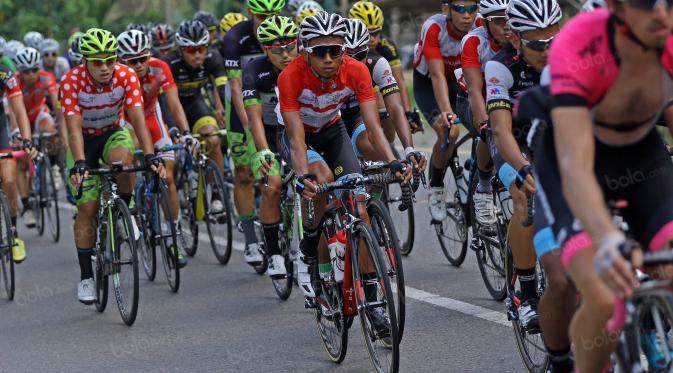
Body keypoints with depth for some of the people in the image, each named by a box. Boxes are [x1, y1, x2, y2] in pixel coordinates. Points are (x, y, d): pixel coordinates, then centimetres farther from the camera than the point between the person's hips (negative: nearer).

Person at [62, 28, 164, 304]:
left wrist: (150, 156, -43)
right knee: (87, 207, -9)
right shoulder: (71, 81, -28)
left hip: (113, 133, 1)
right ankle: (86, 277, 1)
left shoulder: (126, 76, -24)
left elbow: (138, 118, -30)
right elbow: (74, 127, -34)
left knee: (123, 158, -36)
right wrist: (79, 163, -48)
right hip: (84, 140, -1)